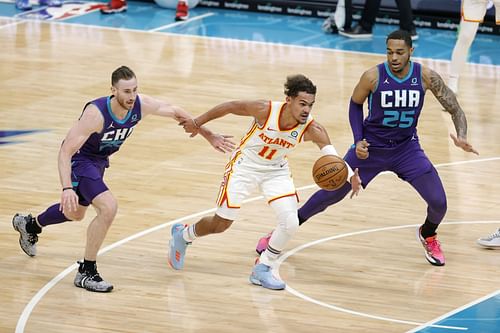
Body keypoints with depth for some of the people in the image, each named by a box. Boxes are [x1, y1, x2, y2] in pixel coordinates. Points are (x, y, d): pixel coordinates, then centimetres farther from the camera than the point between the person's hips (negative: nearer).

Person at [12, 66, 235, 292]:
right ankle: (86, 273, -13)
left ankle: (29, 225, 57)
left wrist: (209, 136, -1)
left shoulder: (141, 105, -20)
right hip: (79, 160, -7)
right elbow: (65, 151, -35)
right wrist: (67, 188, -46)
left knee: (75, 214, 28)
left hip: (99, 160, 8)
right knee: (108, 207, -27)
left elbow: (176, 113, -3)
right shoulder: (96, 114, -37)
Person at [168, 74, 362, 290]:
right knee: (221, 224, 3)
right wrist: (197, 123, -5)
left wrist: (350, 175, -58)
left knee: (290, 223, -14)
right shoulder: (265, 110, -29)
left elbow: (331, 153, -38)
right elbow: (230, 106, -15)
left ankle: (262, 270, 8)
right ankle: (183, 235, 35)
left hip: (276, 171, 3)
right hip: (245, 165, -3)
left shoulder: (312, 129, -25)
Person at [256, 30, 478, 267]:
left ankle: (428, 235, 26)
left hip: (406, 148, 1)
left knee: (438, 202, -9)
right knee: (331, 194, 1)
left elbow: (455, 109, -9)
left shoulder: (426, 77, -17)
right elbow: (355, 104, -1)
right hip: (370, 147, -1)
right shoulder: (373, 76, -20)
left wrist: (461, 136, -27)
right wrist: (358, 140, -12)